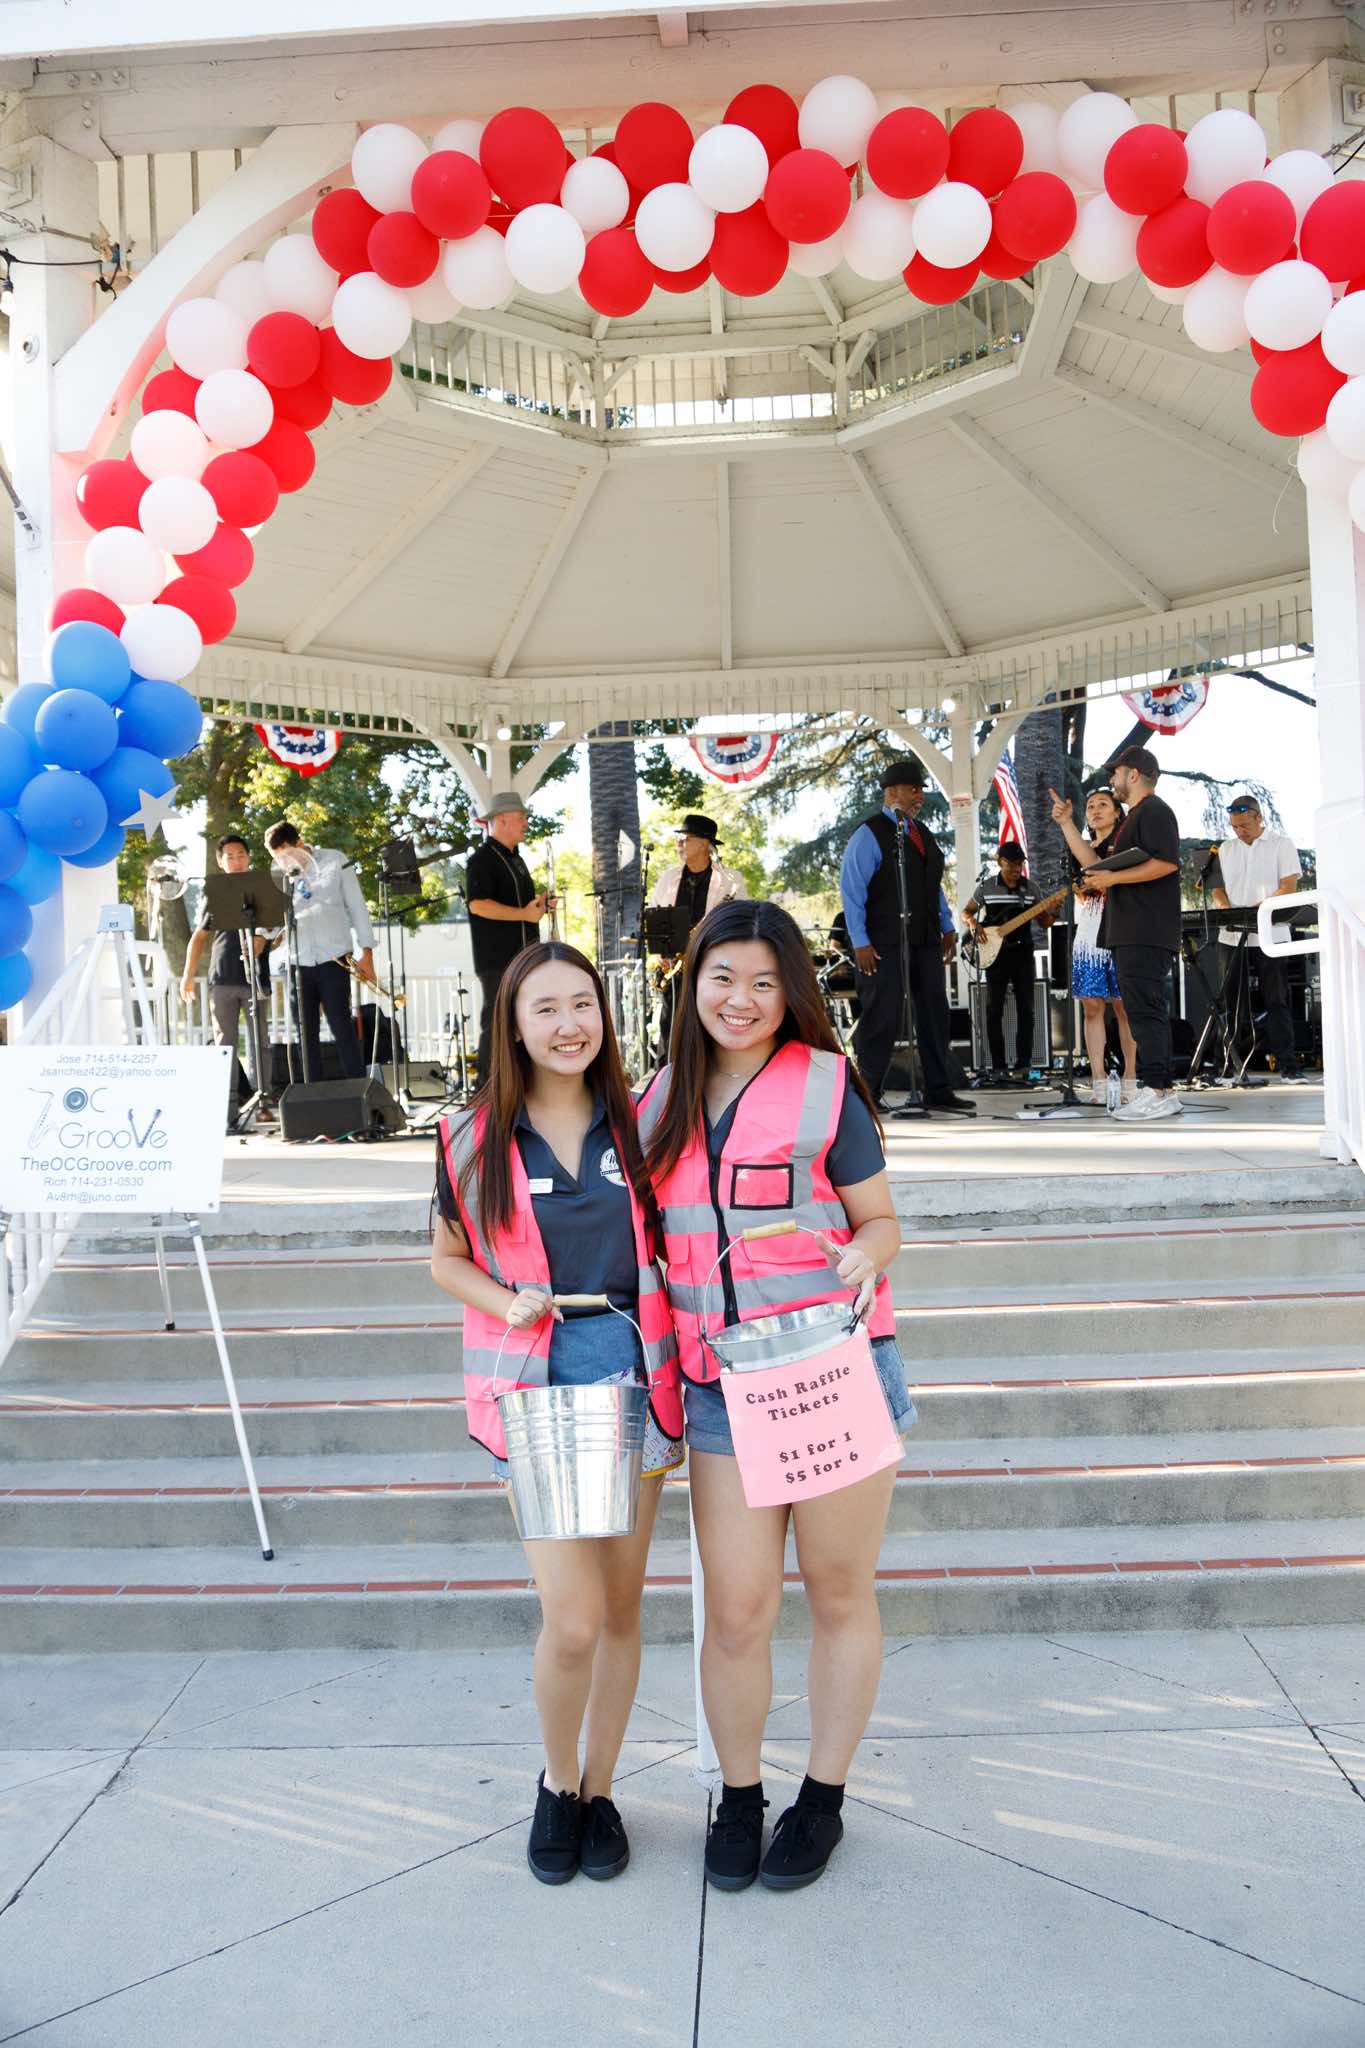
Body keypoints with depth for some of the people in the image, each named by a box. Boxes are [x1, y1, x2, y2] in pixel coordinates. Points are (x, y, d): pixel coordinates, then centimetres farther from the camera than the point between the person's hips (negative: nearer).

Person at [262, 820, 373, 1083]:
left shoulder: (334, 860, 1)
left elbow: (356, 905, 3)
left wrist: (365, 951, -2)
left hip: (332, 959, -3)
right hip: (297, 962, 3)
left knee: (342, 1027, -5)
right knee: (306, 1032, 5)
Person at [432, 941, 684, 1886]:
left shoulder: (636, 1122, 2)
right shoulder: (475, 1139, -2)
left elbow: (669, 1245, 11)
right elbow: (447, 1259, 10)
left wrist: (682, 1379, 2)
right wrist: (506, 1303, -10)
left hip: (633, 1378, 2)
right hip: (537, 1388, -2)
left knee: (623, 1607, 12)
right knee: (573, 1621, -7)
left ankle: (600, 1788, 34)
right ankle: (558, 1783, 22)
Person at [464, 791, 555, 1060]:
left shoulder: (515, 859, 20)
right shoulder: (482, 859, -11)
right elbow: (478, 904, -22)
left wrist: (538, 905, 11)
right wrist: (523, 913, -21)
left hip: (523, 955, 9)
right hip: (498, 959, -9)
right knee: (496, 1023, -7)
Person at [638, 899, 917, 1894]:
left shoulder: (824, 1083, -5)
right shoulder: (664, 1099, 8)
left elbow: (881, 1220, 0)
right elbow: (650, 1230, 17)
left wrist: (865, 1257, -21)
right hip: (719, 1389, 3)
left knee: (840, 1594, 10)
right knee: (737, 1610, 3)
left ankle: (823, 1799, 30)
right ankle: (738, 1796, 28)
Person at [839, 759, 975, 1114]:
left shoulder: (923, 835, 17)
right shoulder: (869, 834, -7)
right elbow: (851, 890, -11)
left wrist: (947, 928, 17)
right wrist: (860, 941, -17)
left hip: (925, 940, 8)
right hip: (885, 944, -7)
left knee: (935, 1014, 8)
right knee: (883, 1016, -5)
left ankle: (938, 1091, 16)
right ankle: (866, 1094, 5)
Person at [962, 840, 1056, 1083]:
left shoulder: (1031, 888, 6)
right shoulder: (985, 887, 2)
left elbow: (1043, 923, 9)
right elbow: (966, 912, 11)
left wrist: (1053, 913, -12)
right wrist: (972, 923, -10)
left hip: (1022, 953, 1)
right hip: (994, 953, -1)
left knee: (1025, 1008, -3)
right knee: (994, 1009, -2)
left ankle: (1023, 1065, 2)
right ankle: (998, 1067, 4)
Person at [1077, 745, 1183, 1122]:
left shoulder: (1154, 811, -8)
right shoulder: (1135, 816, 25)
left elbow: (1167, 862, -21)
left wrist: (1114, 878, -19)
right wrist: (1099, 882, 18)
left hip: (1146, 933, -11)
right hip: (1131, 933, 11)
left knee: (1146, 1010, -12)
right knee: (1147, 1010, 10)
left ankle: (1155, 1092, -13)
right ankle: (1164, 1092, 12)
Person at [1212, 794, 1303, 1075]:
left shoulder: (1282, 843, 2)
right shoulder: (1226, 849, 15)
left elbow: (1289, 887, -6)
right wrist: (1225, 907, -8)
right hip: (1232, 935, 4)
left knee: (1276, 1001, -4)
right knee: (1232, 999, 4)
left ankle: (1287, 1062, -2)